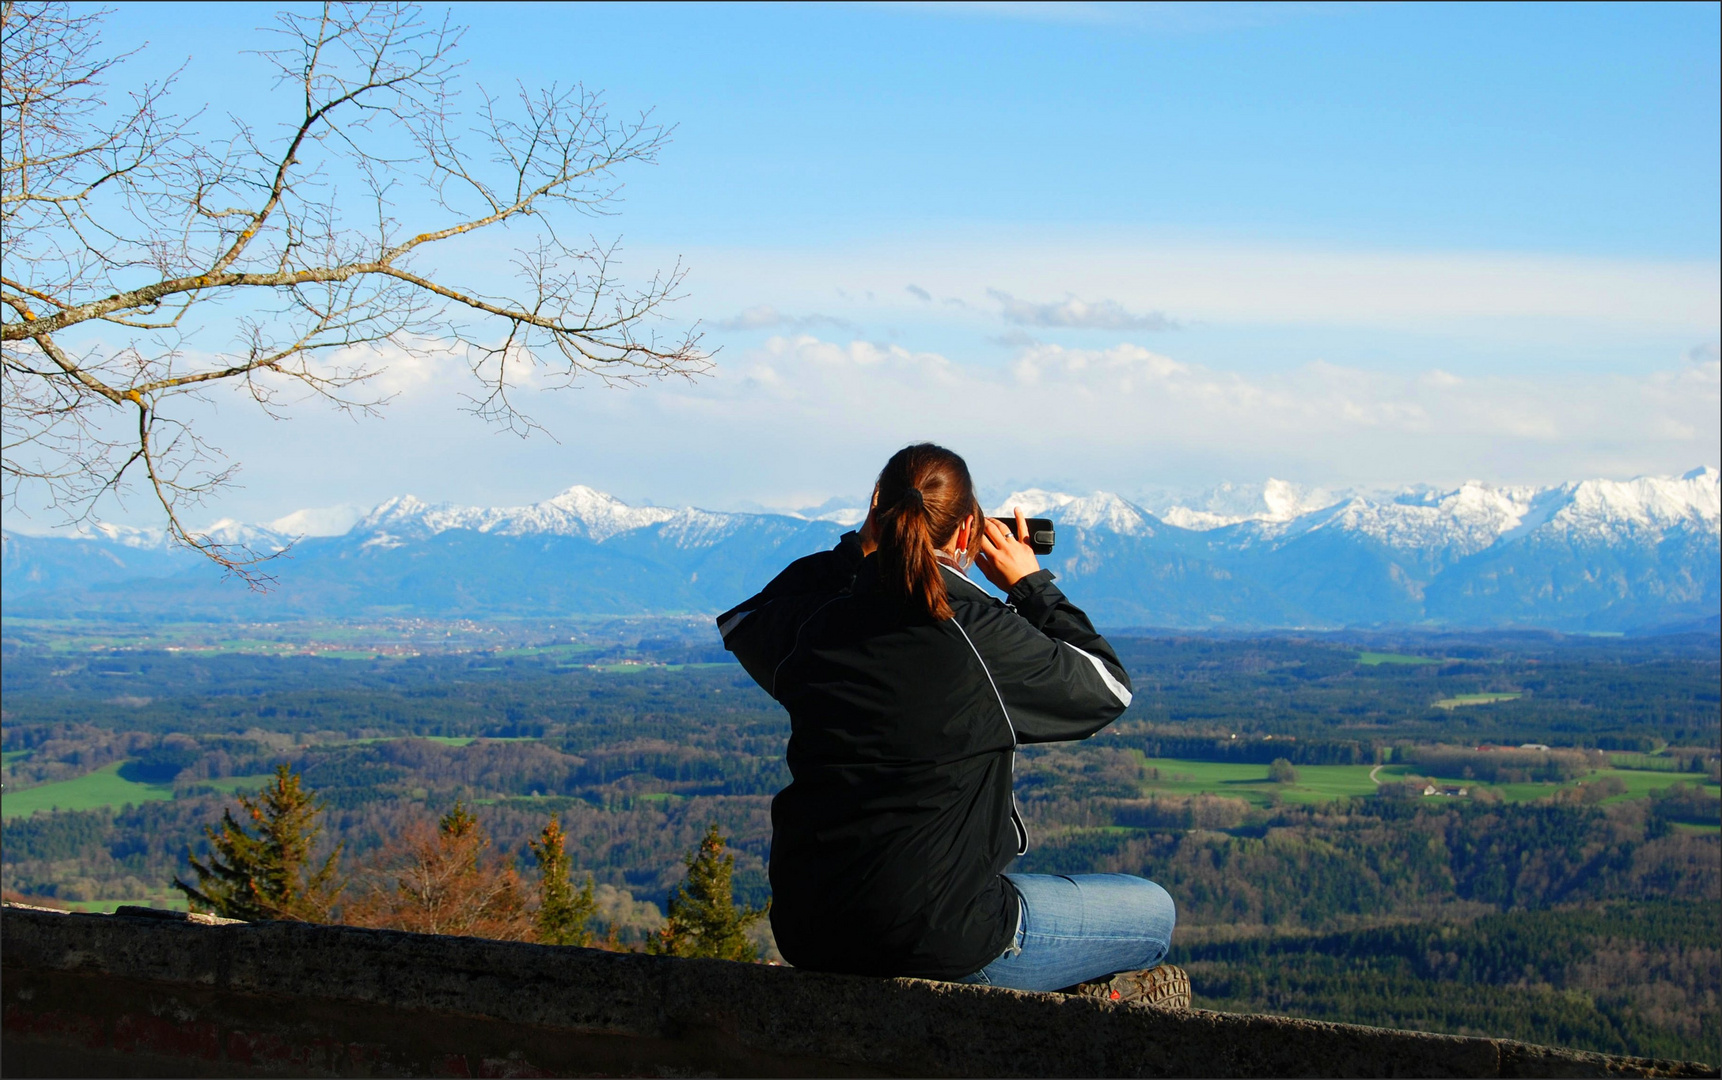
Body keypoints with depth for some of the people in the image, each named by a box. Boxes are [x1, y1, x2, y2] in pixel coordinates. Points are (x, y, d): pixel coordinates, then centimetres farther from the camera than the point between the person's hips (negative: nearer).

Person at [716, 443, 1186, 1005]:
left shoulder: (817, 625, -1)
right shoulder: (981, 635, -14)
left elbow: (740, 622, 26)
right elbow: (1107, 688, 5)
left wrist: (852, 552, 23)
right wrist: (1032, 585, 15)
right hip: (931, 940, -6)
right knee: (1152, 912, 15)